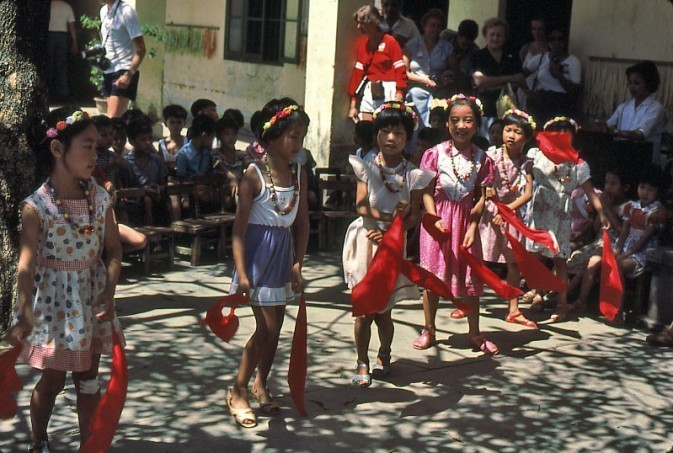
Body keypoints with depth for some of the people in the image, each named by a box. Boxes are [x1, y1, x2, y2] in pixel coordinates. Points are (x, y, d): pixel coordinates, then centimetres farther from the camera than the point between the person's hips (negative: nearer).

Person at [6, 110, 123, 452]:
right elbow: (27, 261, -19)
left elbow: (113, 248, 0)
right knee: (53, 379, 9)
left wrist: (109, 294, -11)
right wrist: (24, 313, -25)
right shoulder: (37, 205, -16)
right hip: (53, 298, -3)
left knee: (88, 378, 11)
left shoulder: (101, 197, -4)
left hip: (92, 298, 3)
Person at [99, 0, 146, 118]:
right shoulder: (103, 11, 12)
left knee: (112, 120, -17)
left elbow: (140, 49, -16)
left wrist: (129, 74, -25)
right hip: (108, 71, 8)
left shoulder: (126, 12, -13)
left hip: (123, 71, -8)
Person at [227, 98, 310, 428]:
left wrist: (298, 264, 1)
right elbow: (239, 227, -14)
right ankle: (237, 392, 10)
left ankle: (261, 384, 31)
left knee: (274, 328, 13)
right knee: (267, 327, -5)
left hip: (283, 255, 6)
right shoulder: (254, 174, -13)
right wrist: (241, 273, -18)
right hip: (258, 252, -6)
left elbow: (302, 221, 8)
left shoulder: (298, 173, 4)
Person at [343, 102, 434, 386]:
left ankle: (384, 355, 31)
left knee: (384, 309, 7)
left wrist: (389, 233, -16)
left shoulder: (413, 175, 1)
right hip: (366, 240, 0)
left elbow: (413, 216, -2)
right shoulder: (367, 167, 1)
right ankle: (362, 363, 11)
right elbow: (361, 205, -9)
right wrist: (389, 216, -22)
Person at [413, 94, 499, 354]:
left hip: (466, 219, 2)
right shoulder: (436, 153, -6)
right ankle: (429, 331, 18)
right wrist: (435, 220, -18)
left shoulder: (481, 158, -1)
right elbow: (427, 192, -6)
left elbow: (481, 197, -2)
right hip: (438, 219, -2)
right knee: (432, 276, 4)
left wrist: (473, 226, -11)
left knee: (470, 277, 8)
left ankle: (474, 333, 21)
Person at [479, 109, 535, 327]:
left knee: (514, 261, 6)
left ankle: (513, 310, 15)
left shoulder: (525, 163, 3)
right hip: (490, 211, -3)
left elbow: (528, 193, -3)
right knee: (478, 259, -4)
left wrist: (507, 209, -13)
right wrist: (485, 190, -21)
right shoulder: (492, 155, -4)